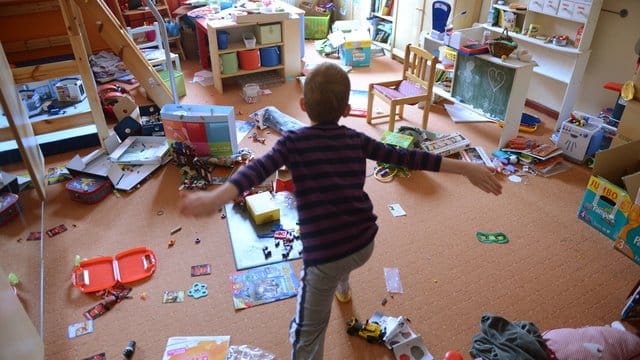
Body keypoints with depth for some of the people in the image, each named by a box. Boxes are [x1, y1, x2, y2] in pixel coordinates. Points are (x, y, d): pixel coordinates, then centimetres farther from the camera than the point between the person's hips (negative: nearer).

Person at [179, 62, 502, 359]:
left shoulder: (292, 141, -4)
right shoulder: (356, 139, 5)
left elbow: (259, 169, -23)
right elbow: (406, 157, 3)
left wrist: (216, 197, -37)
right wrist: (466, 168, 7)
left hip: (324, 255, -5)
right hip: (364, 244, 5)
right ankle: (342, 288, 71)